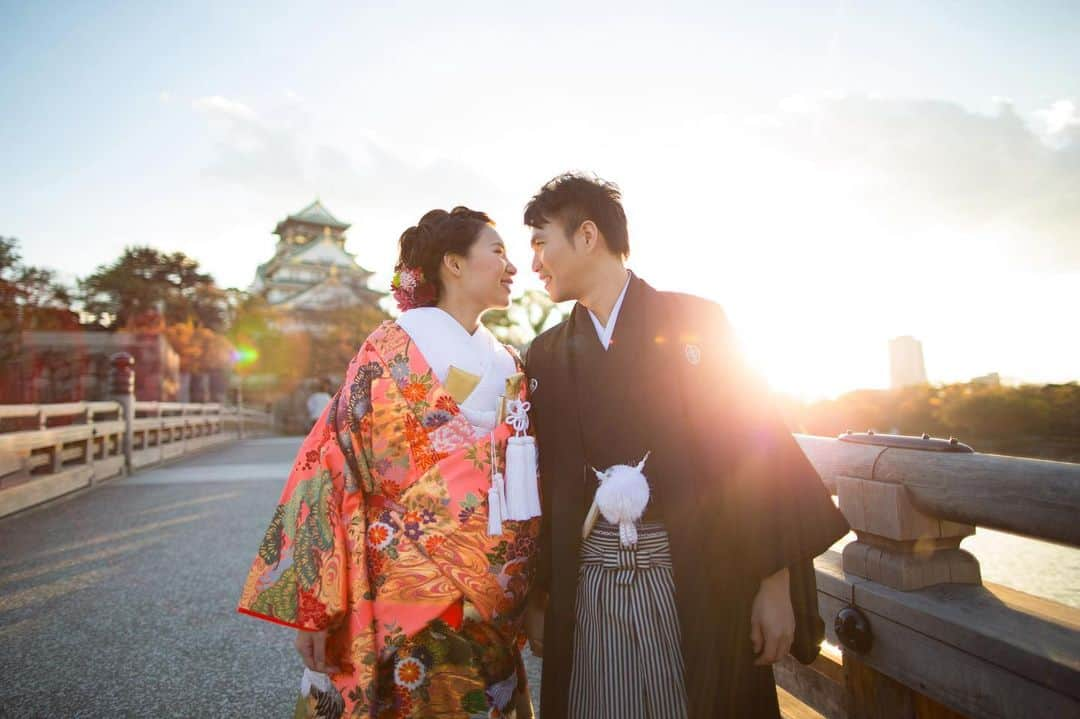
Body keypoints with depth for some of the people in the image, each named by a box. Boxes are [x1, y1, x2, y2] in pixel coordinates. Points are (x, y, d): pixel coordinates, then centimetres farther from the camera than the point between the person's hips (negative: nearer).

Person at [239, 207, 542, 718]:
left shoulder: (508, 367, 8)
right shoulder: (393, 351, -9)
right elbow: (332, 465, -12)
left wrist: (532, 593, 11)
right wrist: (315, 607, -13)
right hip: (409, 595, -5)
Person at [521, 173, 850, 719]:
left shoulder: (696, 322, -1)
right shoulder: (545, 355, 8)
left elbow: (757, 446, -4)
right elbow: (540, 479, 9)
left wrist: (775, 583, -7)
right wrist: (537, 594, 8)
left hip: (698, 579, -2)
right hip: (589, 586, 3)